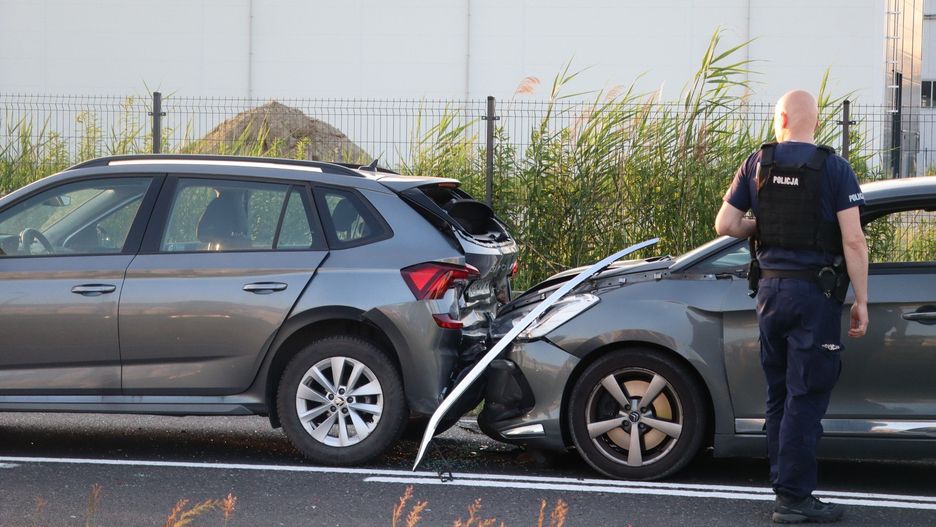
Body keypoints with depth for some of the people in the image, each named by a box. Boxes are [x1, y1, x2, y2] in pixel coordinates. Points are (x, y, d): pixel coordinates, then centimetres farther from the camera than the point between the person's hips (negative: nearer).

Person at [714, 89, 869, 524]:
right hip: (815, 292, -4)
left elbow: (725, 224, 2)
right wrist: (861, 300, -7)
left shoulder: (757, 165, 3)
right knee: (806, 398, -2)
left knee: (779, 395, 14)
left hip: (770, 289, 4)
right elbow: (853, 241, -12)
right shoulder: (834, 168, -8)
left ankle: (785, 486, 20)